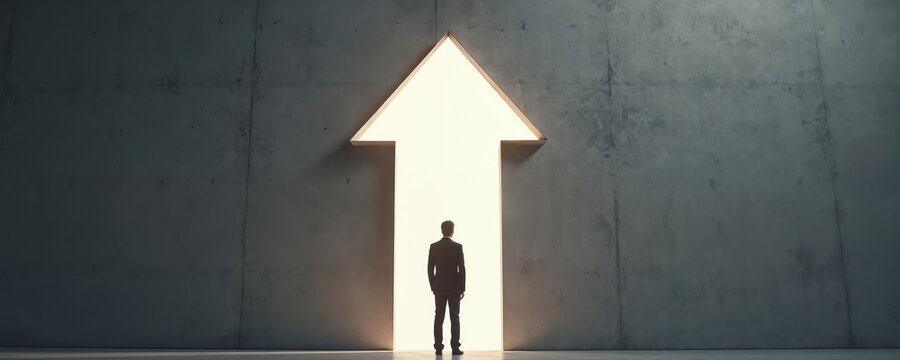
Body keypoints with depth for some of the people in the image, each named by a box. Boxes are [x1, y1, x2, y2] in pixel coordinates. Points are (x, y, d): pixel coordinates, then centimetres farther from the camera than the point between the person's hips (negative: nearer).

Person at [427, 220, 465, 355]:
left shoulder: (433, 247, 0)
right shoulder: (457, 246, -8)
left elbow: (430, 269, 2)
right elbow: (461, 269, -8)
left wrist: (433, 287, 11)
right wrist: (463, 288, -1)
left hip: (439, 287, 2)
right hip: (454, 287, -2)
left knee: (439, 318, 4)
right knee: (454, 318, 2)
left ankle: (438, 347, 3)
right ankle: (455, 348, 1)